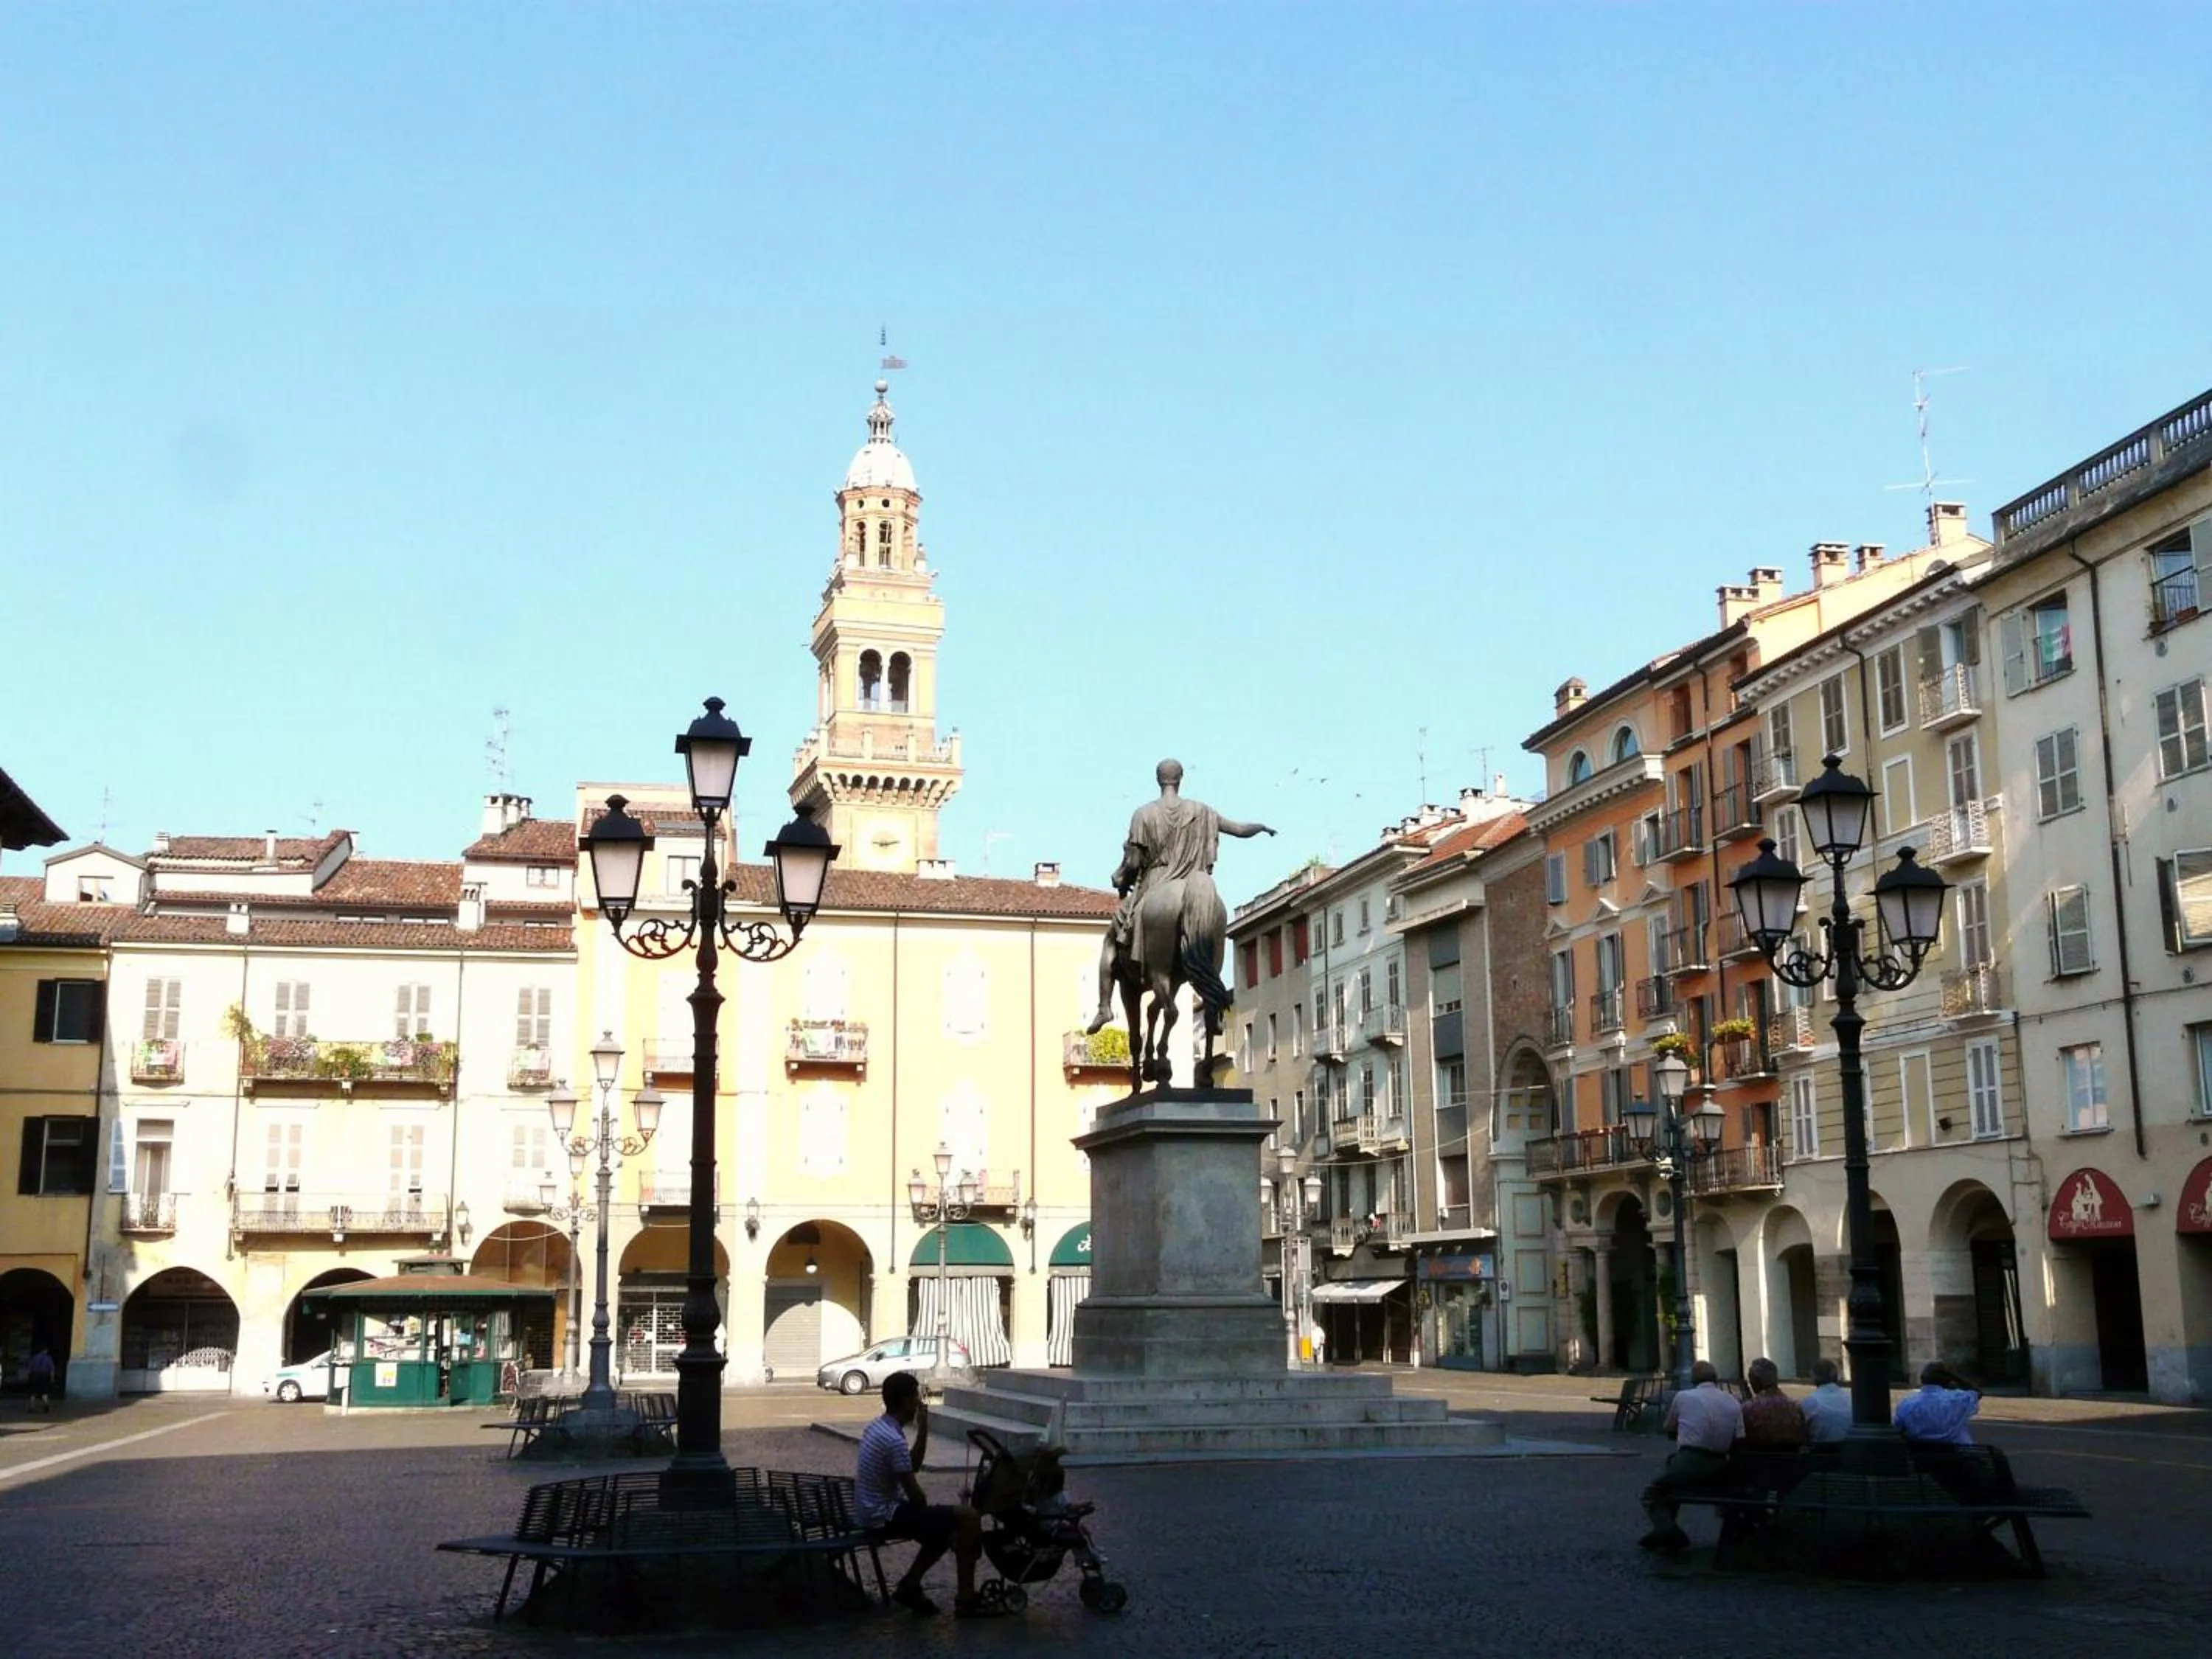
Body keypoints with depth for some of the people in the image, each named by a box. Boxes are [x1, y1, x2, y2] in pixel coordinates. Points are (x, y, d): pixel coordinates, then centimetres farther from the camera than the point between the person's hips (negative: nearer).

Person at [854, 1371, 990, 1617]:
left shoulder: (877, 1428, 8)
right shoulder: (894, 1440, -23)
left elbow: (913, 1465, 18)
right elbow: (915, 1496, -18)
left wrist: (923, 1430, 7)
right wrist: (928, 1512, 2)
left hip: (873, 1512, 10)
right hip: (885, 1516, -10)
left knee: (944, 1529, 24)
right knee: (968, 1518, -12)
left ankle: (909, 1588, 20)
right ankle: (967, 1599, -7)